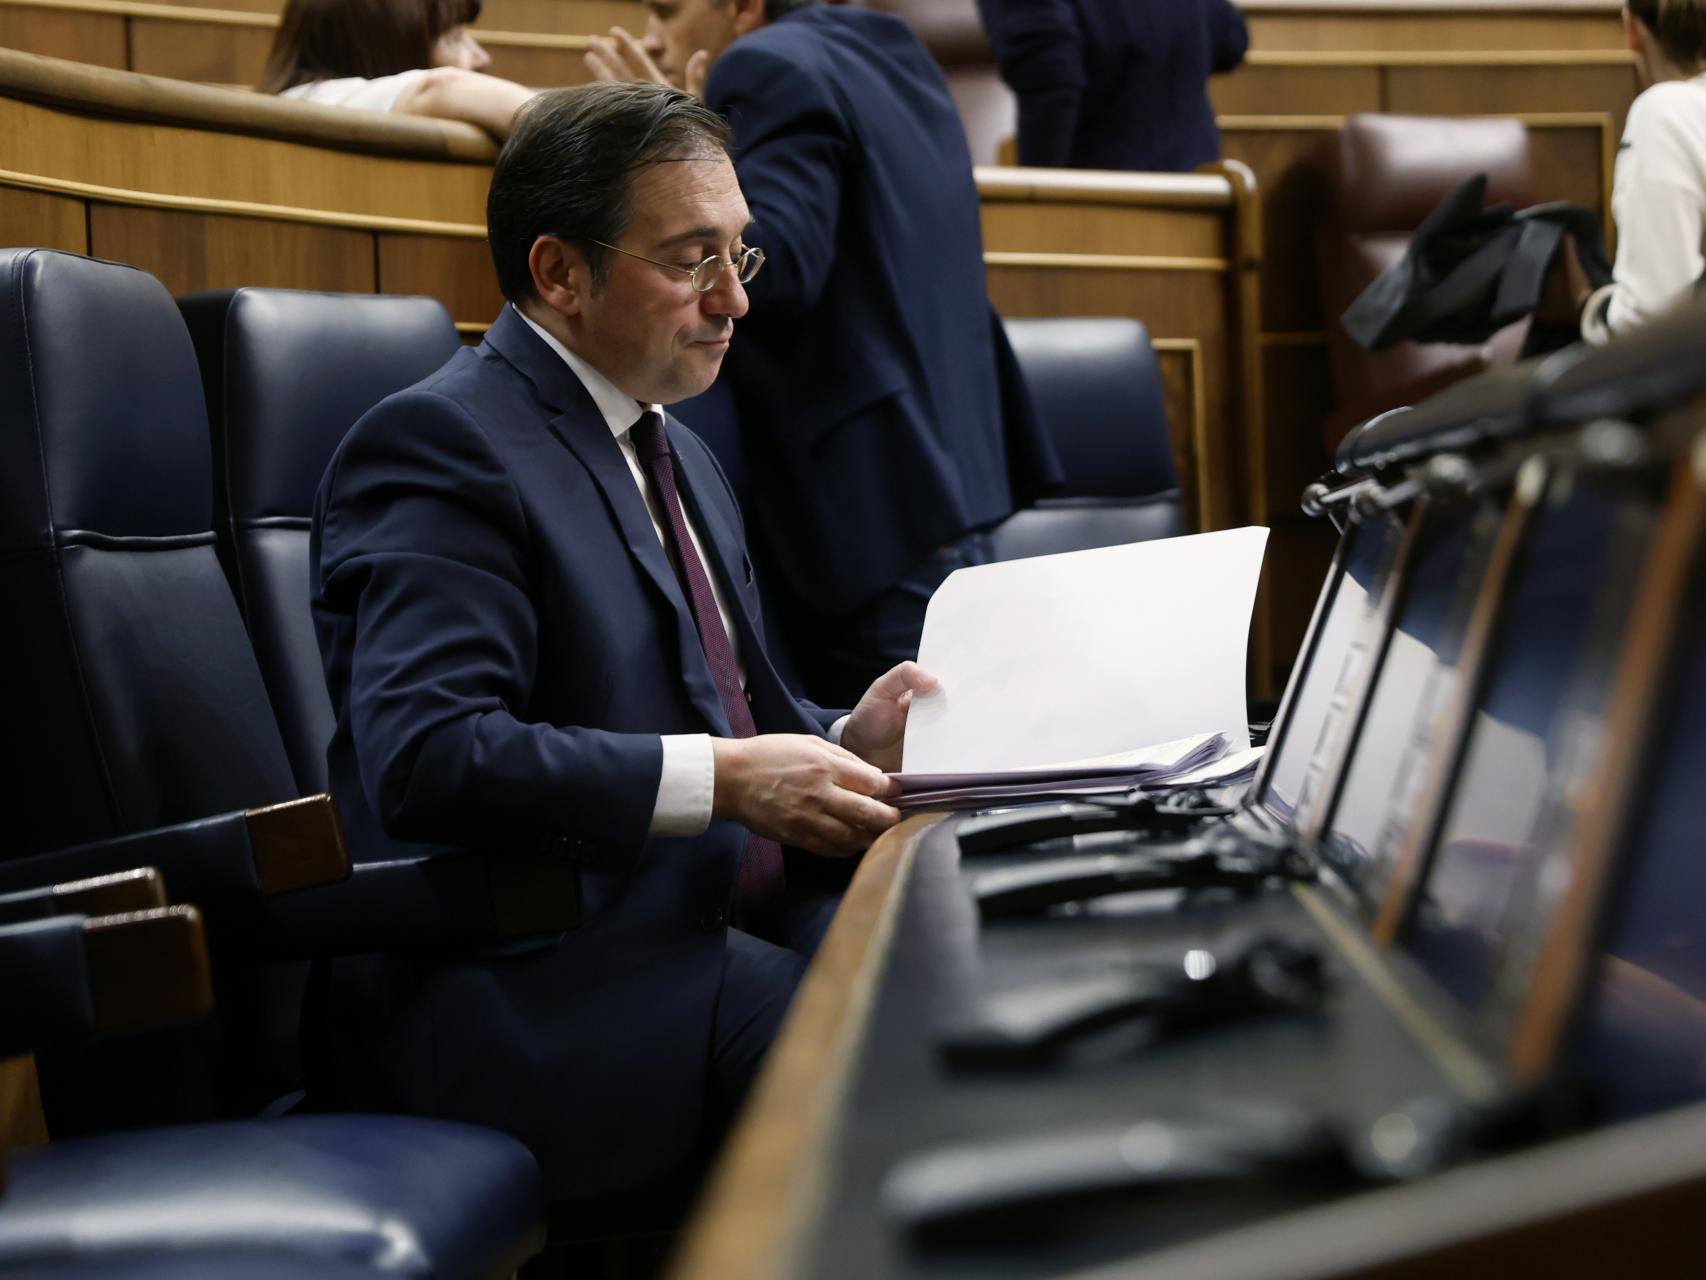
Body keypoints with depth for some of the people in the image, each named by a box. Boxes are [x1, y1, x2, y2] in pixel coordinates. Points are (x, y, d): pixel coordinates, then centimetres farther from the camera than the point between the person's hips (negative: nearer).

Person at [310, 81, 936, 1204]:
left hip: (734, 921, 9)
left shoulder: (678, 455, 22)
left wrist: (845, 740, 4)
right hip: (544, 985, -9)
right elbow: (430, 755, -22)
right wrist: (725, 780, -22)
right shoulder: (441, 442, -10)